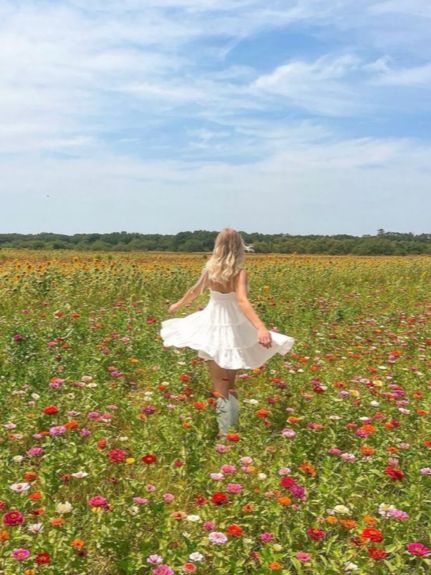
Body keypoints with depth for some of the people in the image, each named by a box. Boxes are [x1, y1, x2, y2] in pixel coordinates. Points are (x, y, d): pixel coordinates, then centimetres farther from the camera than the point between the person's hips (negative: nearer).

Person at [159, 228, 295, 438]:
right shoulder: (239, 272, -16)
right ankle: (229, 432, 21)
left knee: (220, 387, 8)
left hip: (212, 328, 2)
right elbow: (242, 302, -31)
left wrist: (178, 305, 34)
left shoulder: (210, 269, -4)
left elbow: (195, 291, 13)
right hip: (232, 331, -2)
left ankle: (225, 432, 10)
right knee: (229, 386, 16)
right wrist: (261, 328, -43)